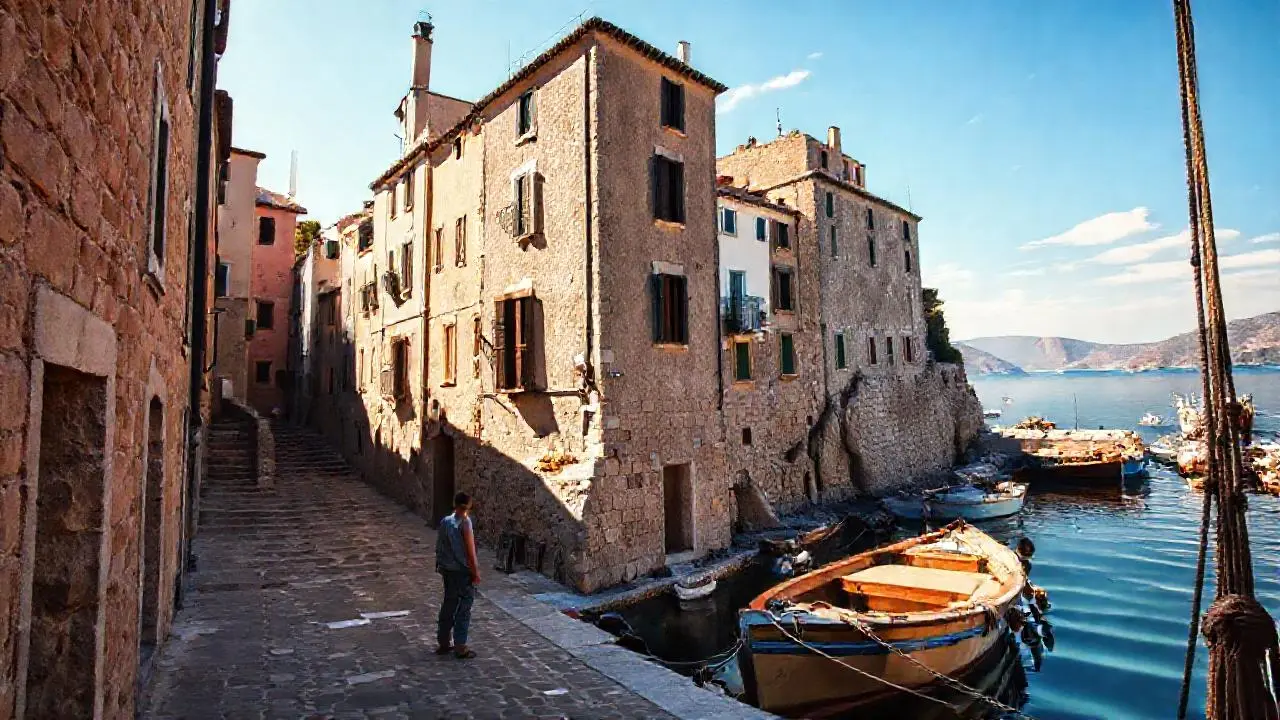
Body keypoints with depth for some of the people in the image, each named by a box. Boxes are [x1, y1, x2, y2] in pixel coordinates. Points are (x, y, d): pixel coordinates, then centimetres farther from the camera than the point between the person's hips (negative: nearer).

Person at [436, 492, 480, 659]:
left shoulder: (445, 521, 4)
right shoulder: (465, 522, -17)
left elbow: (439, 547, 10)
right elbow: (470, 549, -17)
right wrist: (476, 572, -11)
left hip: (447, 569, 7)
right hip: (462, 571, -7)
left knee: (448, 605, 16)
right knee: (464, 608, 2)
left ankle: (444, 643, 25)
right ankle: (460, 648, 6)